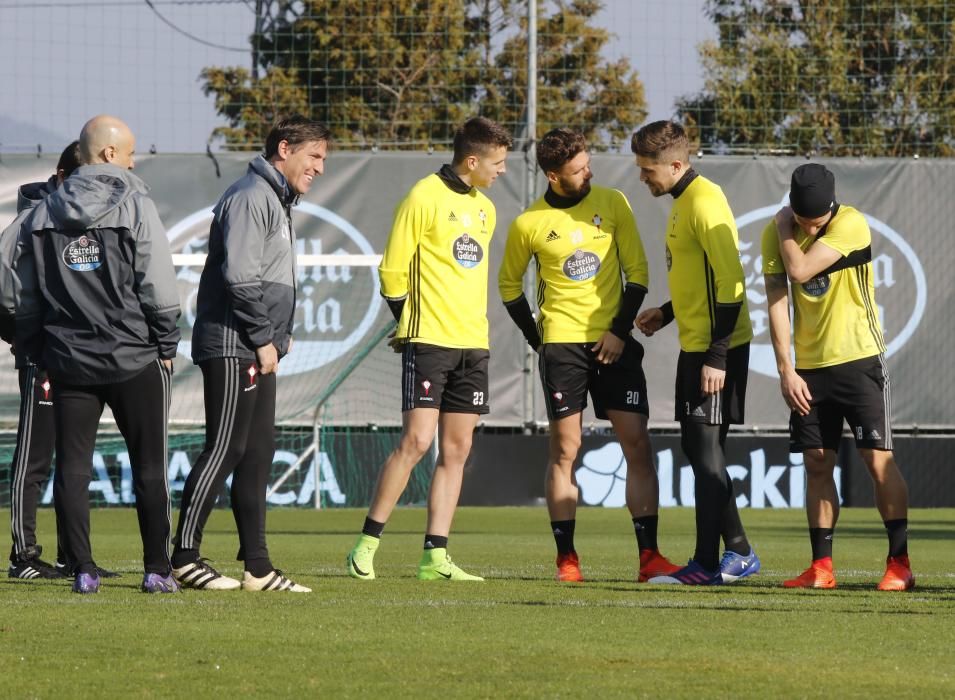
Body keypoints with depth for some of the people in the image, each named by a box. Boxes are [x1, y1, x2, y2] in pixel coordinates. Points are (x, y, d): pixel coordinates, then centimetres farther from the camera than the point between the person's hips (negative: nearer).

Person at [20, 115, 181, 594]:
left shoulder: (43, 215, 6)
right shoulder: (135, 207, -8)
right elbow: (158, 286, -11)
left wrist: (37, 353, 16)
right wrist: (166, 347, -1)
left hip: (67, 359, 3)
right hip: (133, 358, -3)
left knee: (72, 467, 6)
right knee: (149, 465, 5)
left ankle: (83, 570, 2)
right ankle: (157, 570, 4)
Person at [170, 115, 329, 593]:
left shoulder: (277, 200, 20)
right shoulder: (250, 197, -12)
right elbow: (239, 276, -21)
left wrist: (281, 333, 15)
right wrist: (264, 337, -17)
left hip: (258, 351, 10)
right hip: (232, 345, -10)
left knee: (257, 454, 9)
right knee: (225, 450, -10)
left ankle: (257, 566, 11)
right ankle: (184, 558, -9)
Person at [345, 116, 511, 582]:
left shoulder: (485, 210, 16)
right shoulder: (425, 198, -8)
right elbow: (392, 272, -6)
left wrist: (468, 320, 16)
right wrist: (412, 322, 3)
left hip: (473, 343, 7)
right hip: (429, 342, -7)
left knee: (456, 450, 3)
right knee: (416, 441, -13)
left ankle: (435, 557, 3)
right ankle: (366, 545, -6)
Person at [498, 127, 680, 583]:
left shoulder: (612, 204, 1)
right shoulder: (529, 224, -1)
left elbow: (637, 272, 4)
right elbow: (509, 285, 12)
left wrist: (621, 330, -6)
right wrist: (537, 339, 5)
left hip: (613, 341, 1)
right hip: (562, 344, -1)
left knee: (636, 443, -5)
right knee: (564, 448, -2)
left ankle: (649, 555, -4)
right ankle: (566, 557, 3)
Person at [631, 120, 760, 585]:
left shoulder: (703, 203, -17)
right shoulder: (683, 202, 14)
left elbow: (729, 282, -21)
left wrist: (716, 356, -23)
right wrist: (667, 312, 15)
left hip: (716, 350, -10)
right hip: (695, 345, 10)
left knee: (705, 446, -7)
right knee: (697, 446, 12)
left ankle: (707, 563, -4)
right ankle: (738, 552, 18)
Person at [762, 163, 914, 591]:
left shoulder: (851, 225, -15)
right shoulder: (776, 235, 0)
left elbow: (800, 269, -25)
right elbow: (777, 301, -1)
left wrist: (784, 229, -8)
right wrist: (785, 369, -7)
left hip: (859, 360, -4)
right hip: (809, 367, 4)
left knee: (878, 459, -8)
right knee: (817, 463, 4)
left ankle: (900, 563, -5)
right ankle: (821, 567, 8)